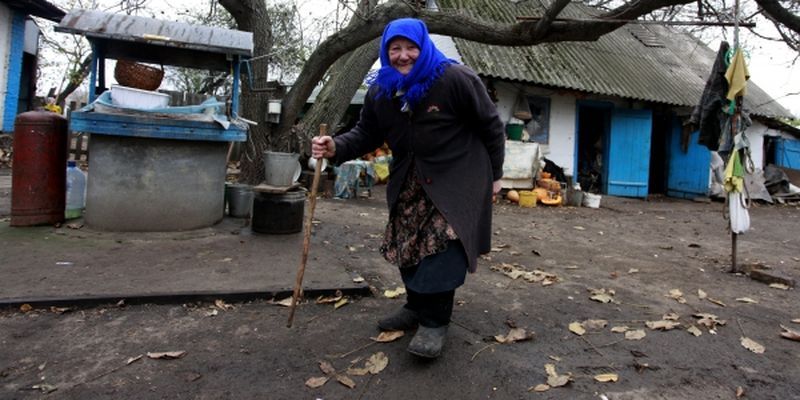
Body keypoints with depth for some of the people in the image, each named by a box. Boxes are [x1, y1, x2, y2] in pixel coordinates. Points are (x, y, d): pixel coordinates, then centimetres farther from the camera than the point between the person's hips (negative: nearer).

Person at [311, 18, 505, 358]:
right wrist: (336, 148, -19)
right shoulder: (380, 92, -2)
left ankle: (434, 322, -5)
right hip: (410, 181, 6)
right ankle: (417, 307, 29)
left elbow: (490, 125, -9)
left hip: (457, 179, -6)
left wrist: (495, 174, -4)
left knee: (443, 245, -17)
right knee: (407, 244, 11)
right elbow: (367, 134, 2)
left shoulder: (456, 79, -18)